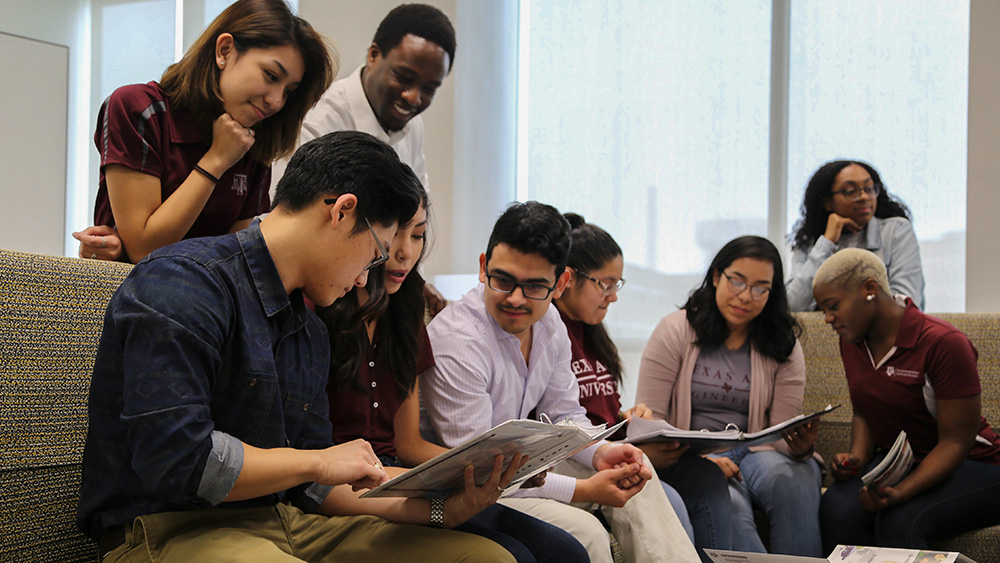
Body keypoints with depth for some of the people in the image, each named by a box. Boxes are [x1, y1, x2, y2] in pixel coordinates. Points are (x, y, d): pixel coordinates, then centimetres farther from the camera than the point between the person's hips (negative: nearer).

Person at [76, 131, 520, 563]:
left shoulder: (312, 334, 16)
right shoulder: (181, 284, -14)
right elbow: (175, 458, -24)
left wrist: (440, 509, 5)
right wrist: (318, 461, -11)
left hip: (284, 519, 8)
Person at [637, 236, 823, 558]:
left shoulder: (783, 344, 9)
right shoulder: (674, 332, 1)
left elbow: (783, 432, 5)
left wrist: (800, 446, -21)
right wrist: (701, 459, -20)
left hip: (755, 454, 3)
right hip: (691, 458, -2)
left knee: (796, 479, -32)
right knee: (729, 507, -35)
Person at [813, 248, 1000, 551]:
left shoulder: (944, 344, -19)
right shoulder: (852, 340, 4)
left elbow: (955, 442, -19)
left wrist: (900, 493, -33)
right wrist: (857, 457, -7)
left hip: (971, 467, -5)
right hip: (894, 461, 5)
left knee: (900, 521, -36)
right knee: (836, 507, -28)